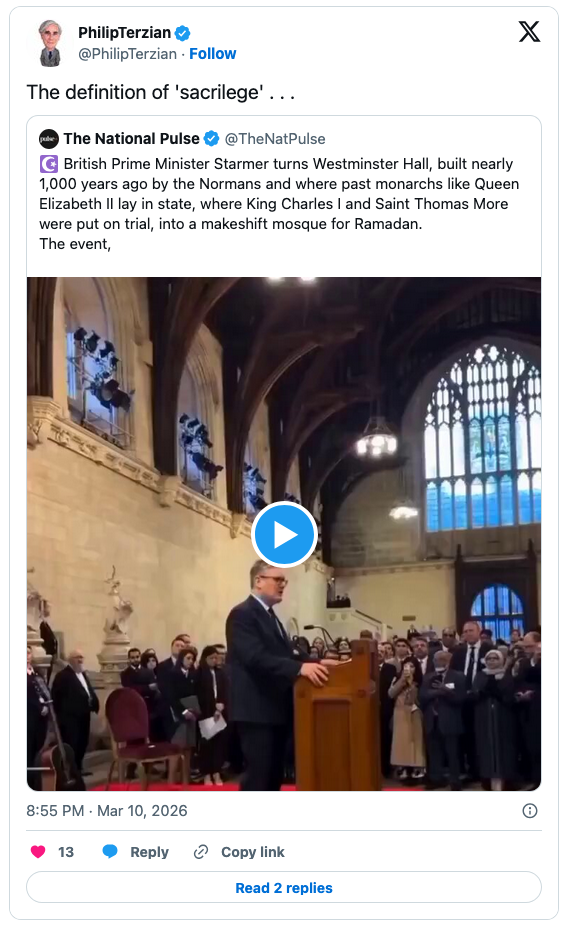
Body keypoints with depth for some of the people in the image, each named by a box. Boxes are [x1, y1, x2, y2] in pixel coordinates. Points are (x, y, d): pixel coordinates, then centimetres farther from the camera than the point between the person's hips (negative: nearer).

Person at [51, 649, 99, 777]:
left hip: (83, 714, 9)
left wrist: (95, 704, 2)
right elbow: (56, 695, -13)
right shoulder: (63, 675, -9)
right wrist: (61, 713, -16)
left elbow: (89, 691, 17)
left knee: (82, 743, 15)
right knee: (71, 744, -8)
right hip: (70, 716, -9)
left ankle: (78, 768, 25)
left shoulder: (83, 674, 19)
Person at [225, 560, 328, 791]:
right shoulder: (242, 614, -12)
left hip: (276, 710, 10)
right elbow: (256, 658, -24)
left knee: (274, 776, 13)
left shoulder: (270, 616, 20)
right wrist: (300, 668, -32)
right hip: (256, 711, -10)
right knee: (258, 776, -8)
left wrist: (314, 662, 0)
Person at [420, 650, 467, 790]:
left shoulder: (458, 677, 0)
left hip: (449, 722, -4)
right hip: (432, 721, 4)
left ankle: (455, 781, 8)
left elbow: (460, 698, -11)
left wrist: (446, 691, -25)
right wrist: (435, 692, -16)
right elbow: (422, 697, 2)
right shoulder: (428, 678, 13)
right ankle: (436, 778, 19)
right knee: (434, 753, 9)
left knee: (452, 754, 1)